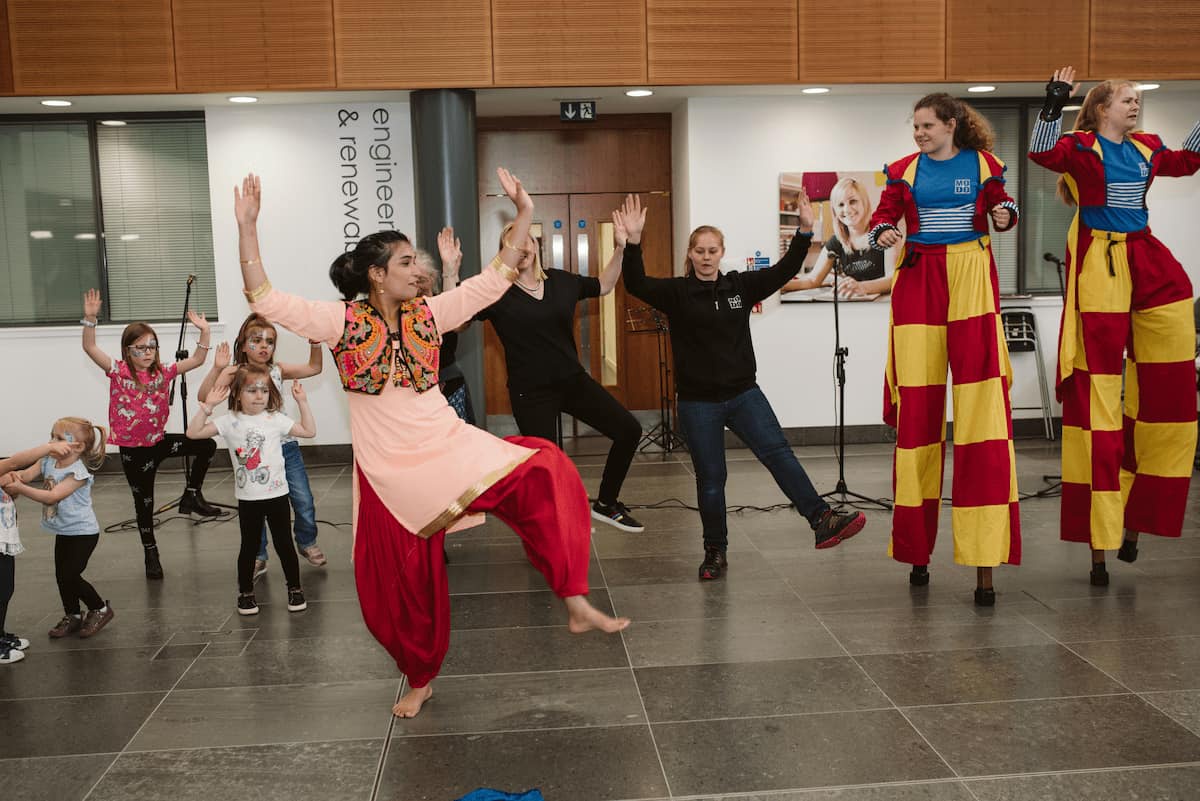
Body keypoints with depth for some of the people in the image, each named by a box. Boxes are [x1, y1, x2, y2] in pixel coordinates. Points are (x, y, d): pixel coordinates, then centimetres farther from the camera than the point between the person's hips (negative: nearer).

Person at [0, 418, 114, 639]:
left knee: (69, 576, -8)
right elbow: (26, 473, -15)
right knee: (62, 575, 12)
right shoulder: (48, 461, -1)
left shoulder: (78, 472, -24)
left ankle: (100, 609, 12)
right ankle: (72, 616, 29)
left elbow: (52, 496, -32)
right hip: (63, 532, 8)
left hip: (82, 533, -8)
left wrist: (20, 488, -36)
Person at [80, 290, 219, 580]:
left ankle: (192, 496, 6)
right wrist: (90, 318, -36)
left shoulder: (162, 372, -2)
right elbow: (90, 348, -22)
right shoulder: (119, 371, -11)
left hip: (159, 439, 3)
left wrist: (205, 332, -16)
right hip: (133, 449, -3)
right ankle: (151, 553, 27)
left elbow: (197, 360, -4)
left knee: (206, 446, -10)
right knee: (144, 502, 8)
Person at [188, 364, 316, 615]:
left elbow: (309, 431, 0)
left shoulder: (275, 419, -1)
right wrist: (207, 406, -15)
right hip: (248, 498, 0)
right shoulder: (230, 421, -2)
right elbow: (193, 433, -6)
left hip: (277, 494, 0)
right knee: (249, 546, 11)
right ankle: (245, 593, 26)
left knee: (284, 543, 8)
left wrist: (302, 401, -7)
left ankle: (294, 589, 22)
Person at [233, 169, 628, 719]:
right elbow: (265, 299, -15)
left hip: (452, 447, 2)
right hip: (390, 471, -2)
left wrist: (524, 214, -2)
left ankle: (575, 605, -14)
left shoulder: (428, 314, 3)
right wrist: (247, 227, -24)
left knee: (546, 475, -21)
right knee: (402, 585, 9)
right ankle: (420, 679, 35)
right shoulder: (341, 321, -6)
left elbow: (492, 281, 3)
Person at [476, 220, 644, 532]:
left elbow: (603, 286, 18)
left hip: (573, 380, 5)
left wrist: (619, 250, 6)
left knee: (629, 429, 2)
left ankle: (605, 504, 20)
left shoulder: (561, 281, 4)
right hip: (531, 393, -5)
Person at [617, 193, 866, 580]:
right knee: (710, 479, 5)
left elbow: (783, 271, -1)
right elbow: (636, 285, -17)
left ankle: (822, 520, -17)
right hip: (698, 402, -2)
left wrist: (804, 232, -14)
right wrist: (632, 243, -32)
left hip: (743, 393, 2)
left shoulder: (740, 286, 5)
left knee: (778, 453, -12)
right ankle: (715, 553, 17)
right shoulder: (677, 292, -3)